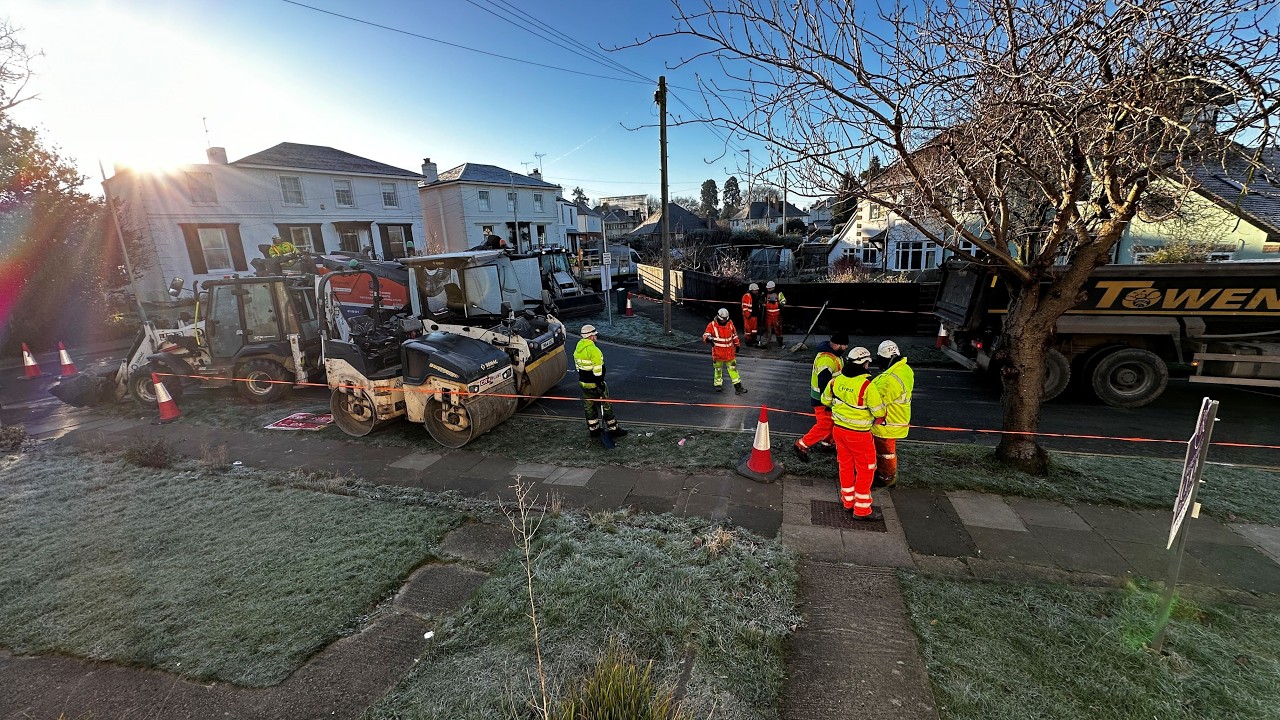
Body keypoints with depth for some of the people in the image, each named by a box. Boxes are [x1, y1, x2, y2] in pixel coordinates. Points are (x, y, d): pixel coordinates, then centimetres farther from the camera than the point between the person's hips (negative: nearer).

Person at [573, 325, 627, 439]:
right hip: (594, 384, -8)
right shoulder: (594, 350, -23)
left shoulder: (578, 348, 4)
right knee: (605, 405, 4)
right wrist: (601, 385, -18)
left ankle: (593, 430, 26)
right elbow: (597, 370, -24)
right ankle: (613, 429, 14)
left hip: (583, 382, 8)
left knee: (589, 406, 16)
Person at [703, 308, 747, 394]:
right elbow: (705, 335, -18)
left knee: (733, 368, 4)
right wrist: (708, 338, -41)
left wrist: (737, 345, 21)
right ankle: (718, 384, 28)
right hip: (718, 352, -3)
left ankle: (738, 387, 6)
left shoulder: (730, 323, 2)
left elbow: (734, 334, 16)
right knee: (718, 369, 11)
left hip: (729, 352, 3)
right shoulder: (712, 325, -11)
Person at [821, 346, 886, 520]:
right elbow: (880, 413, -17)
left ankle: (848, 500, 34)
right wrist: (875, 423, 4)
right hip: (859, 434, -6)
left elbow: (826, 401, 9)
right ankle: (862, 509, 19)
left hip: (839, 429, 6)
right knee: (865, 470, 10)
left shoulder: (836, 380, -6)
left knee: (845, 465, 20)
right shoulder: (867, 386, -23)